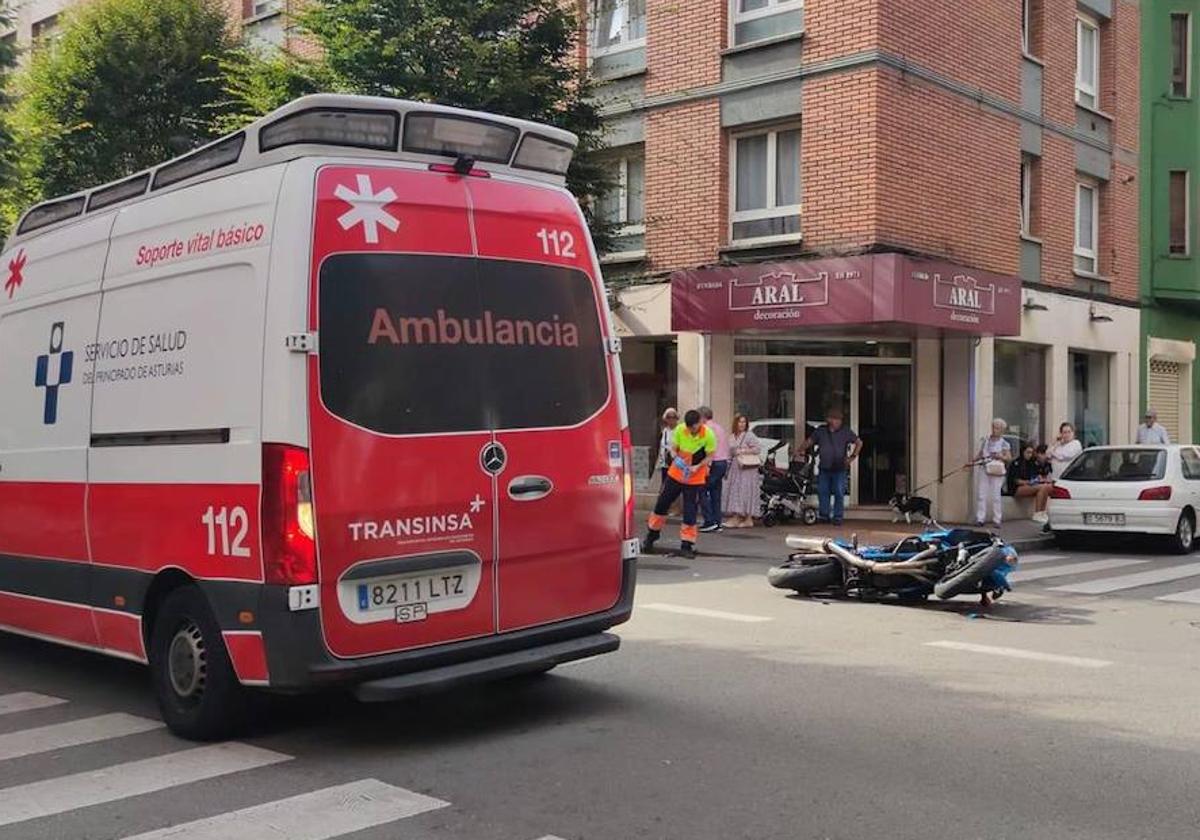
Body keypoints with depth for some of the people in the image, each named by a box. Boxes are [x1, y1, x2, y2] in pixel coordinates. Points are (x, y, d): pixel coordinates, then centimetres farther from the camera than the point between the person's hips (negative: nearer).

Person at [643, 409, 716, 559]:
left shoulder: (708, 435, -17)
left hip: (695, 478, -3)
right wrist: (676, 458, -23)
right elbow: (673, 449, -1)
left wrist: (697, 467, -24)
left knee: (690, 512, -3)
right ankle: (651, 536, 30)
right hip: (676, 474, 3)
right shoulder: (680, 429, -11)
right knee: (662, 503, 11)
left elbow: (710, 457, -9)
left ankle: (686, 545, 9)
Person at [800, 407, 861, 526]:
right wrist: (801, 449, -8)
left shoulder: (846, 432, 3)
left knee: (839, 493, -2)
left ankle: (837, 517, 5)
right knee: (822, 492, 4)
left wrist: (852, 457, 1)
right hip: (824, 469, 2)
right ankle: (824, 515, 15)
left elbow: (859, 443, 9)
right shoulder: (821, 431, 7)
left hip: (839, 469, -2)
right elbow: (809, 441, 9)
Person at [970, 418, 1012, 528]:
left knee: (996, 496, -2)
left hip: (996, 472, -3)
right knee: (981, 495, 1)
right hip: (984, 470, 3)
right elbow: (979, 454, 14)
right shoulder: (985, 440, 10)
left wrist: (1001, 457, -19)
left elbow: (1009, 458, -1)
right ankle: (980, 519, 5)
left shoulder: (1004, 444, 1)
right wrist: (972, 462, 0)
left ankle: (997, 520, 5)